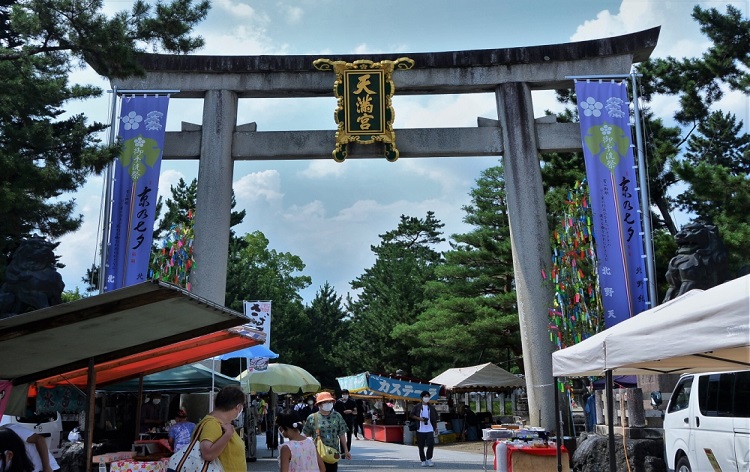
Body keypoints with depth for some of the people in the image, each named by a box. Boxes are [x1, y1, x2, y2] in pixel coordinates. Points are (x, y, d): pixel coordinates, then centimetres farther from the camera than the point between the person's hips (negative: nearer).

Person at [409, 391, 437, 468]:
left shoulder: (431, 408, 11)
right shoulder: (417, 407, 3)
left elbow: (435, 419, 15)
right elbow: (411, 415, -1)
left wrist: (436, 428, 9)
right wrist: (419, 419, -11)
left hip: (429, 429, 1)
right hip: (420, 430, -1)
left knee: (431, 444, -14)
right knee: (421, 446, 3)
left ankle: (429, 459, 2)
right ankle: (423, 461, 16)